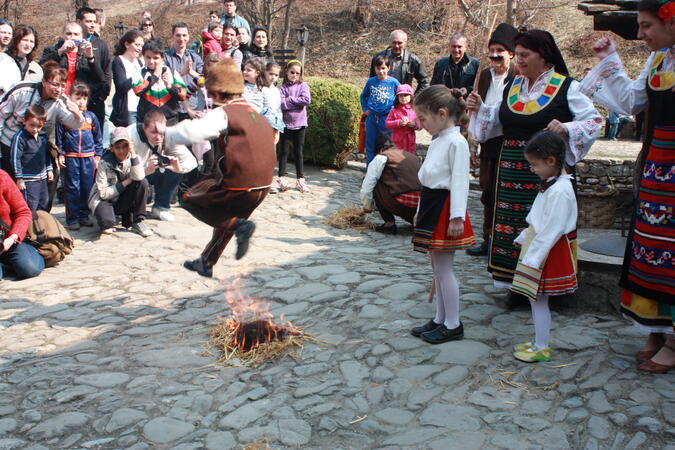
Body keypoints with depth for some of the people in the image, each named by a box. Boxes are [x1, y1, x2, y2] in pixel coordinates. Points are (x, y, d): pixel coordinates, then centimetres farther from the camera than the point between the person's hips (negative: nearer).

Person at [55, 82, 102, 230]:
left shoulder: (91, 116, 9)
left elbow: (98, 138, 13)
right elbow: (58, 136, 3)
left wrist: (97, 155, 8)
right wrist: (60, 154, -3)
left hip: (89, 157, 3)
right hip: (70, 158, -3)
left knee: (87, 188, 7)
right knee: (72, 188, 1)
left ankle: (84, 215, 18)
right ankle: (72, 218, 7)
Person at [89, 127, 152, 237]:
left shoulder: (131, 159, -7)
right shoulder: (105, 163, -16)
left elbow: (139, 177, -29)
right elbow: (103, 193, -19)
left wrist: (132, 153, -31)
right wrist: (126, 182, -19)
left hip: (123, 200, 4)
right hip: (104, 199, -4)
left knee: (143, 182, -24)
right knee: (107, 222, -37)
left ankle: (138, 221, -12)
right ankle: (106, 224, 5)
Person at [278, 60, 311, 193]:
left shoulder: (303, 86, 3)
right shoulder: (282, 88, 1)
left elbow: (307, 100, -14)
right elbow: (281, 104, -13)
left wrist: (290, 99, -10)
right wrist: (297, 102, -12)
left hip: (299, 124, 0)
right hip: (285, 123, 0)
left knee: (298, 153, 8)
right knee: (283, 152, 3)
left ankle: (300, 179, 15)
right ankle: (282, 178, 11)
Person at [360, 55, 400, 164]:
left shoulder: (393, 82, -4)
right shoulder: (371, 81, 2)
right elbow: (363, 96, 17)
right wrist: (365, 109, 8)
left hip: (387, 118, -2)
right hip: (371, 117, 3)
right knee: (370, 144, 9)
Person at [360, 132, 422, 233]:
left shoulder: (380, 158, 6)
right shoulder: (411, 155, 24)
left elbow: (367, 187, 6)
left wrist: (367, 207, 25)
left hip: (404, 204, -6)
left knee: (376, 186, 13)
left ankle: (389, 223, 7)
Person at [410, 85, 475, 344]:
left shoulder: (456, 142, -15)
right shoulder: (436, 143, 14)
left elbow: (460, 181, -20)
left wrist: (457, 217, -23)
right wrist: (420, 211, 23)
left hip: (444, 207, -10)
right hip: (430, 206, 10)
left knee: (443, 268, -3)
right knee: (437, 267, 15)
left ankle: (453, 325, 9)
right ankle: (440, 319, 25)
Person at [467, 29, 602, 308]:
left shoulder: (566, 87, -4)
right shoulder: (512, 86, 13)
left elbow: (595, 121, -5)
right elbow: (498, 121, 24)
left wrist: (567, 129, -22)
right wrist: (479, 109, 7)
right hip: (512, 169, 5)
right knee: (511, 224, 6)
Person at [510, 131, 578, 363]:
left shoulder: (560, 191, -23)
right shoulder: (551, 184, 8)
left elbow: (552, 230, -24)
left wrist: (533, 258, -21)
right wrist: (524, 238, 21)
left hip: (549, 252, -10)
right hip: (538, 245, 10)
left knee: (538, 300, 1)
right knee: (535, 298, 16)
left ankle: (542, 349, 14)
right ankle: (539, 342, 29)